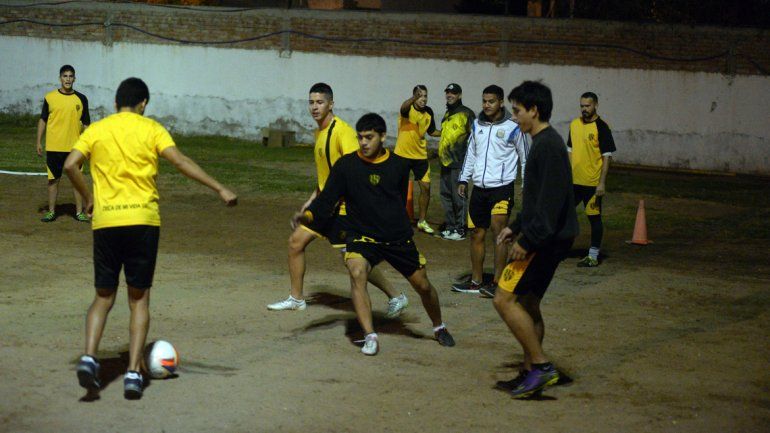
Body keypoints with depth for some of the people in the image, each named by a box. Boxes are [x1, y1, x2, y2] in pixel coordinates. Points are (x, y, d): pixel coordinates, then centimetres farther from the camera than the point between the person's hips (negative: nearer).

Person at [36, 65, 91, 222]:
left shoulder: (81, 99, 2)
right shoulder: (50, 97, 0)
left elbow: (86, 123, 7)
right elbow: (43, 120, 7)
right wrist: (39, 142, 2)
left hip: (75, 147, 0)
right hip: (54, 147, 0)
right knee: (53, 179, 6)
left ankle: (79, 212, 10)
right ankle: (51, 212, 16)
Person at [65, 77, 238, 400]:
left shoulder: (96, 130, 8)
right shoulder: (151, 129, 2)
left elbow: (70, 165, -5)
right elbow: (180, 161, -11)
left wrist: (88, 199, 9)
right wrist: (220, 189, -13)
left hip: (105, 221, 2)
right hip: (142, 221, -2)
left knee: (104, 297, 14)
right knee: (139, 299, 8)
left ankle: (89, 358, -8)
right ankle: (133, 373, 0)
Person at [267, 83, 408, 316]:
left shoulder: (342, 131, -17)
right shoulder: (320, 132, 12)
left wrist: (334, 200, -30)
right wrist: (311, 201, 21)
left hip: (343, 207, -9)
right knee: (296, 241, 9)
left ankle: (396, 297, 8)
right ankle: (296, 299, 22)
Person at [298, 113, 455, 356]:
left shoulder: (399, 165, 1)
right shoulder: (346, 165, -5)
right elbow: (327, 199, -8)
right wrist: (309, 215, -25)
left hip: (398, 238, 2)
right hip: (362, 236, -2)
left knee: (423, 285, 8)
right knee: (357, 273, -31)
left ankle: (439, 327, 38)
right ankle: (370, 337, -25)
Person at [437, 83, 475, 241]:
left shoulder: (466, 114, -9)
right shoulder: (447, 114, 18)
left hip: (458, 163, -9)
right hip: (446, 162, 9)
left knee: (459, 196, -6)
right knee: (446, 195, 12)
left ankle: (460, 229, -1)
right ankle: (449, 226, 20)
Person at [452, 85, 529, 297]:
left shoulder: (513, 128, -6)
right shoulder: (477, 125, 10)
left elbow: (525, 158, 0)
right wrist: (464, 179, 14)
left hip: (502, 187, -6)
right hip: (479, 188, 6)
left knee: (498, 229, -16)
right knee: (476, 234, 9)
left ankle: (497, 282, -13)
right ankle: (476, 281, 18)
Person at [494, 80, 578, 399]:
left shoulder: (548, 145, -17)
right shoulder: (545, 142, 15)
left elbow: (549, 202, -24)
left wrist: (527, 241, -22)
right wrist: (516, 227, 21)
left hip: (548, 240, -10)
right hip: (546, 240, 10)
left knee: (504, 299, -10)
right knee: (527, 304, 13)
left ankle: (541, 366, -6)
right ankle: (532, 372, 18)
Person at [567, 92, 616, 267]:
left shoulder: (601, 127, -9)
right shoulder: (574, 124, 9)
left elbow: (607, 157, -11)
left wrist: (602, 183, -16)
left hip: (592, 183, -6)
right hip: (573, 181, 6)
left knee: (594, 218, 2)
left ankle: (593, 256, 10)